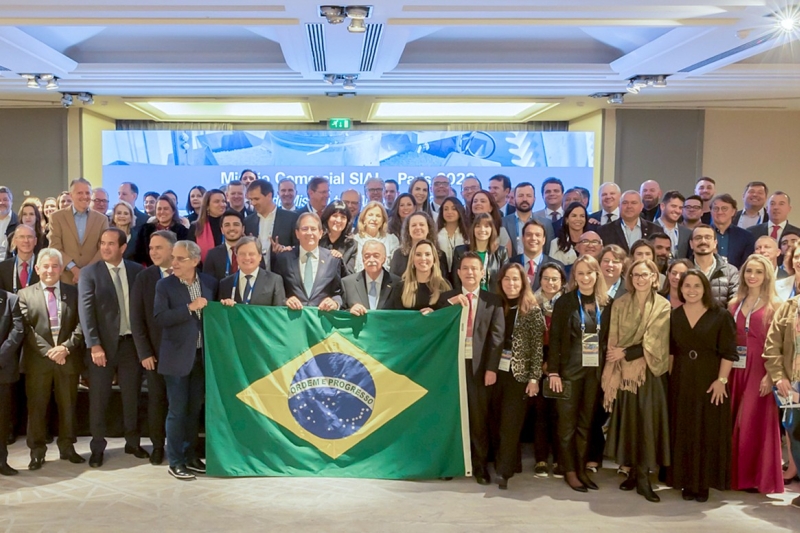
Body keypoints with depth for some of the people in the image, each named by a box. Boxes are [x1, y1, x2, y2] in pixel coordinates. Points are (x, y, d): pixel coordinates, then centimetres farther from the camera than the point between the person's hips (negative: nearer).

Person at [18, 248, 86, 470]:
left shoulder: (74, 292, 7)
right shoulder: (25, 294, 4)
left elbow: (81, 324, 0)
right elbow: (27, 329, -5)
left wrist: (66, 347, -14)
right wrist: (48, 351, -15)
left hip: (69, 359, 1)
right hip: (37, 360, -1)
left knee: (68, 406, 10)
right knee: (36, 407, 6)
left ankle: (67, 447, 21)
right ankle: (37, 451, 16)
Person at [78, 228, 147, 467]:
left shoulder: (137, 271, 3)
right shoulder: (90, 273, -4)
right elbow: (86, 311, -10)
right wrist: (94, 345, -17)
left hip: (131, 342, 2)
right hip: (103, 344, -2)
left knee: (132, 396, 11)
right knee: (98, 399, 6)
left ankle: (132, 443, 25)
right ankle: (97, 448, 19)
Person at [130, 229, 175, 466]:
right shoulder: (143, 278, 1)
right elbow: (137, 319, 0)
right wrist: (144, 352, -6)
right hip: (156, 351, 1)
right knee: (157, 399, 7)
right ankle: (158, 445, 22)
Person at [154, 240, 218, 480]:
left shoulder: (210, 282, 5)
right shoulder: (165, 285, -5)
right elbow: (160, 317, -16)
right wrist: (190, 307, -19)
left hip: (202, 356, 4)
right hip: (177, 357, -4)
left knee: (195, 409, 13)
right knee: (177, 411, 1)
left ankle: (190, 456, 26)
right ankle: (175, 462, 11)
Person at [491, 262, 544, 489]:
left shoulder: (532, 310, -4)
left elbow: (537, 347, -6)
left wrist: (534, 377, -10)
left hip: (519, 374, -4)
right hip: (497, 371, 4)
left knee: (510, 424, -4)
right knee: (498, 423, 8)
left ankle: (504, 471, 0)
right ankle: (509, 463, 21)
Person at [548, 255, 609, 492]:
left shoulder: (605, 304, 6)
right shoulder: (564, 302, -4)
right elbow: (554, 339, -5)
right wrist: (553, 372, -11)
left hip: (595, 371, 3)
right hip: (569, 370, -3)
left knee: (586, 422, 10)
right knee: (567, 422, 4)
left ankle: (582, 469, 20)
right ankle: (569, 470, 14)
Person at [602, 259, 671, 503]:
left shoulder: (663, 306, 0)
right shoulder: (620, 304, 6)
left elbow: (653, 343, -7)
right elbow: (613, 340, 3)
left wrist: (625, 353, -11)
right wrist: (612, 375, -5)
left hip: (650, 372, -2)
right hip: (624, 371, 2)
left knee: (647, 421, -3)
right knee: (628, 420, 4)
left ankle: (643, 476, 3)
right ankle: (635, 472, 15)